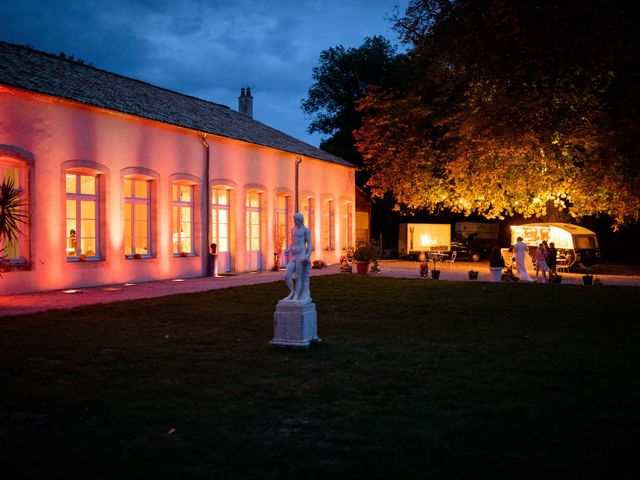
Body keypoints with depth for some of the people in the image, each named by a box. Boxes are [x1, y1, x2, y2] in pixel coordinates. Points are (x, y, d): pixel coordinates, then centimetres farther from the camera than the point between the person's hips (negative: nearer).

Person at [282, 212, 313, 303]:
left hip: (301, 256, -7)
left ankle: (295, 298, -3)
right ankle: (292, 293, 13)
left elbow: (310, 244, -5)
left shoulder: (305, 230, -1)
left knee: (298, 278, -6)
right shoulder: (293, 229, 20)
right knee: (286, 276, -3)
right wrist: (288, 250, 5)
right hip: (293, 258, 7)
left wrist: (308, 256, -21)